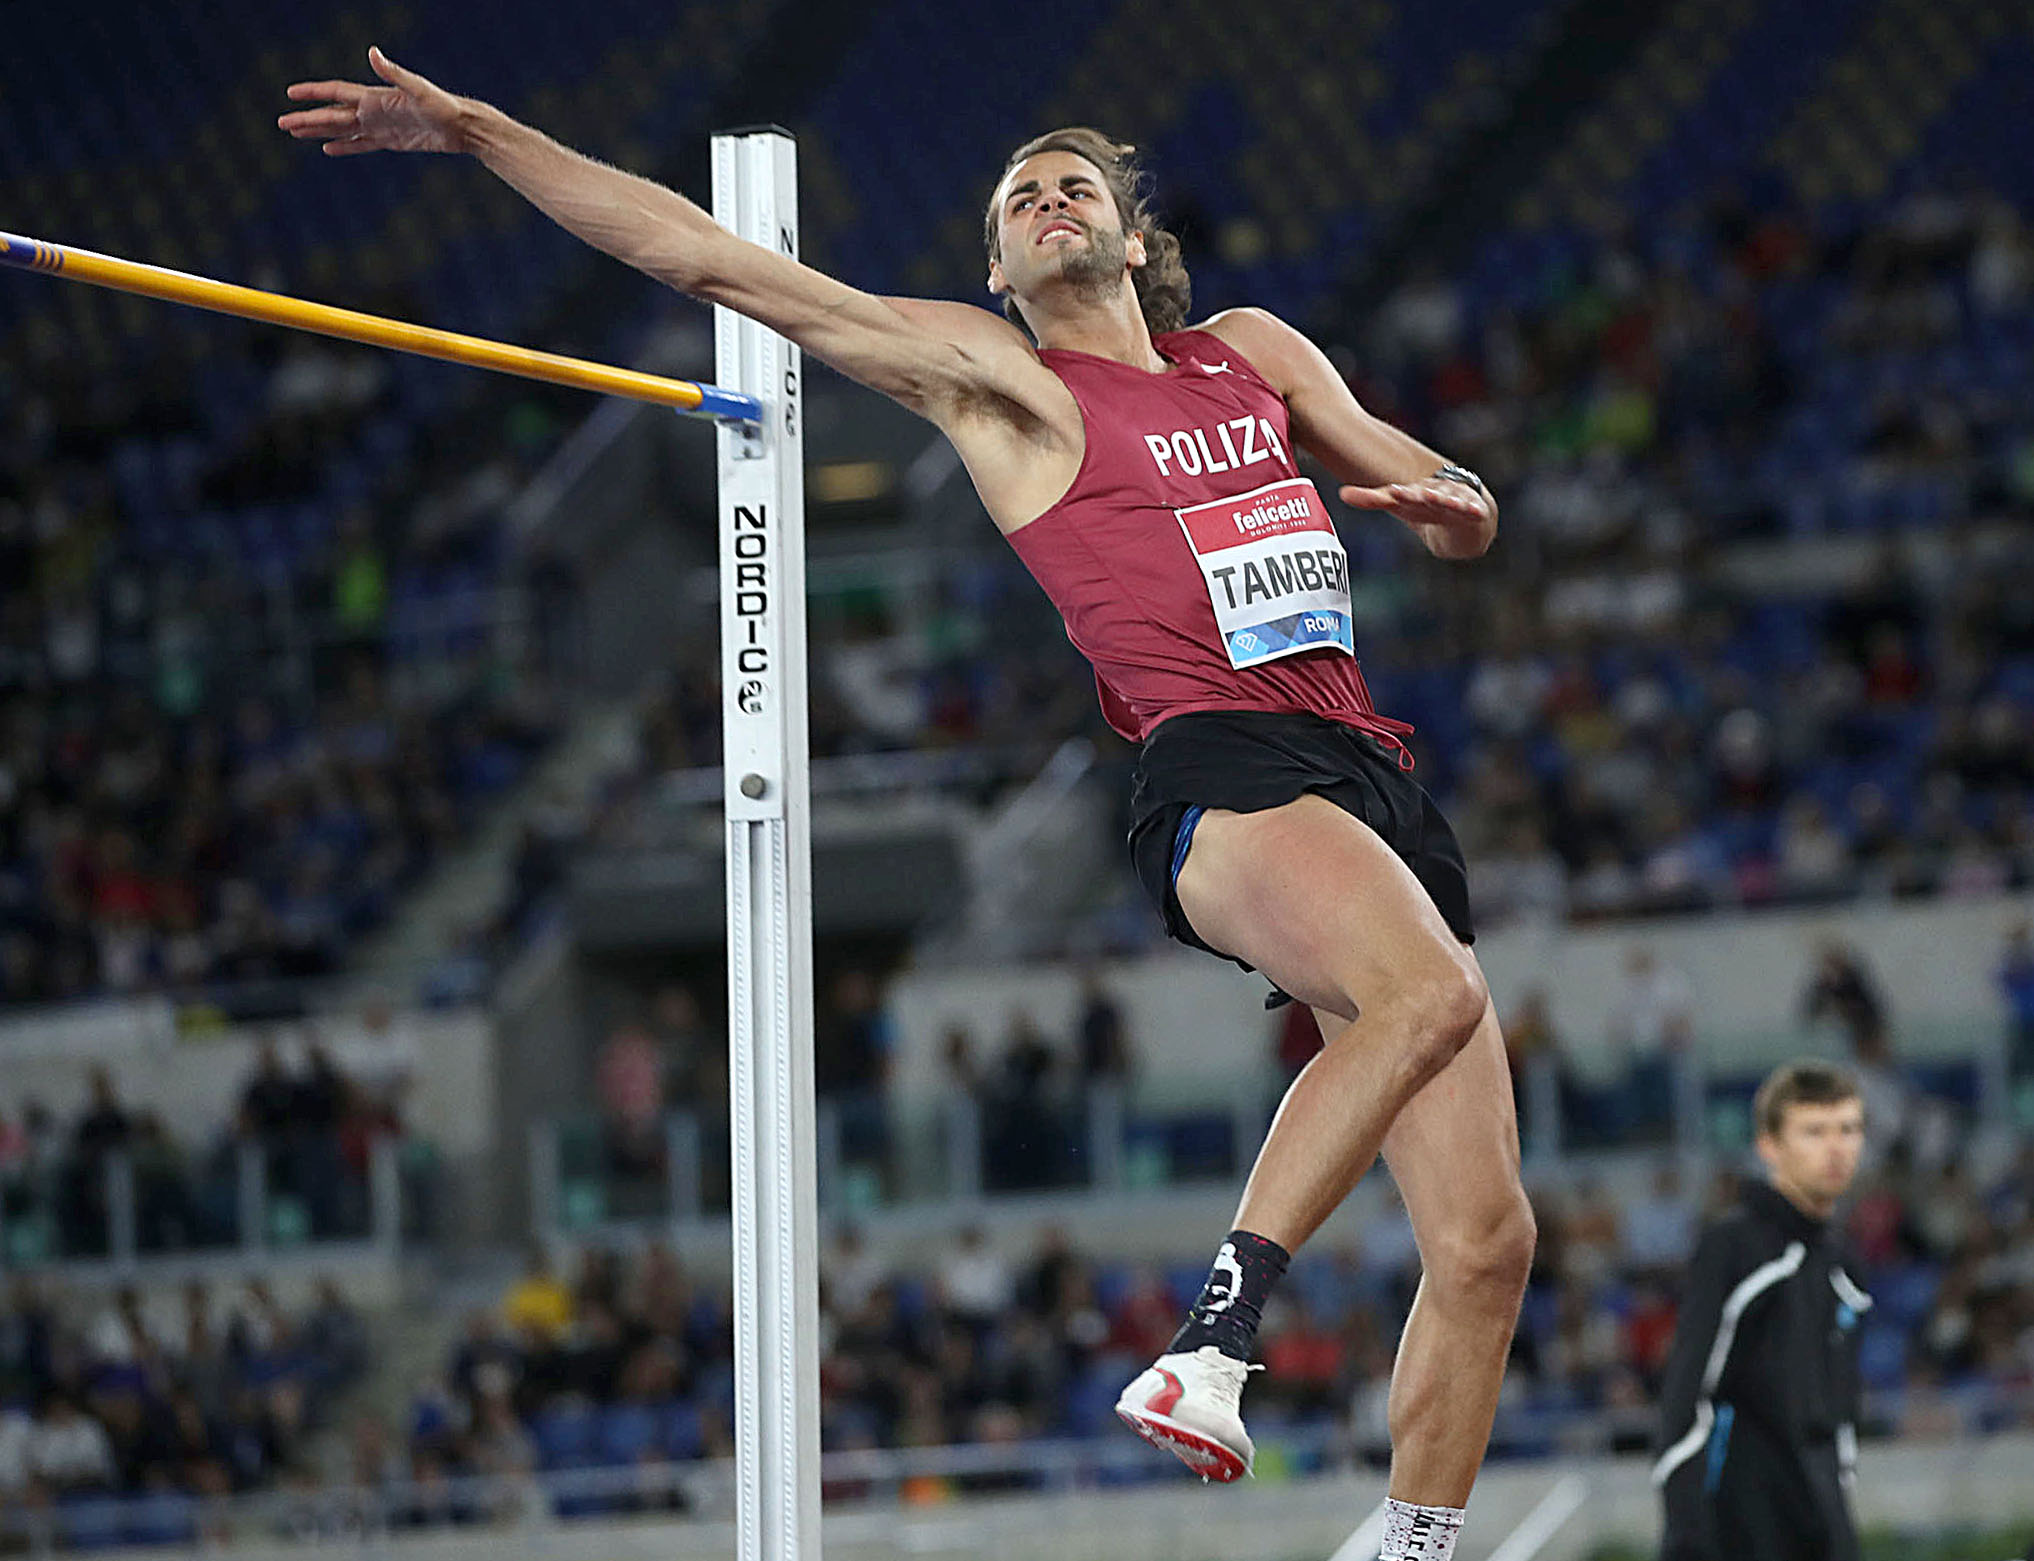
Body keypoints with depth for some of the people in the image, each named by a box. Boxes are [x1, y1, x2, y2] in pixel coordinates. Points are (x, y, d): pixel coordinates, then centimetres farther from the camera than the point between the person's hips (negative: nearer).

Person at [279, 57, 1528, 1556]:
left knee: (1487, 1240, -3)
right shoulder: (991, 371, 12)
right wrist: (474, 131, 5)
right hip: (1219, 769, -5)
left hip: (1376, 778, 6)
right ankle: (1215, 1337, -35)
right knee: (1431, 991, -38)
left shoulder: (1254, 351, 25)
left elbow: (1458, 510, 30)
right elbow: (707, 257, 8)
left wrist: (1454, 504, 5)